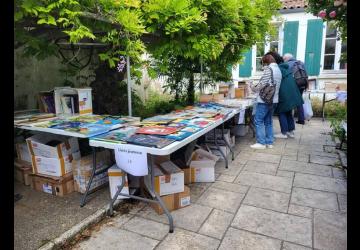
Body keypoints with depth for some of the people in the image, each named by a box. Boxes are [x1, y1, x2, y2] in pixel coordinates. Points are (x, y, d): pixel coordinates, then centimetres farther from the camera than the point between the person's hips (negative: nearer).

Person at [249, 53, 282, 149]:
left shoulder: (269, 69, -10)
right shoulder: (278, 69, 17)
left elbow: (262, 84, -14)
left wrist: (254, 88, 3)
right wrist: (257, 87, 18)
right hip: (273, 100, 9)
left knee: (258, 121, -3)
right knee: (268, 121, 13)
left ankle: (261, 143, -3)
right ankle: (269, 142, 16)